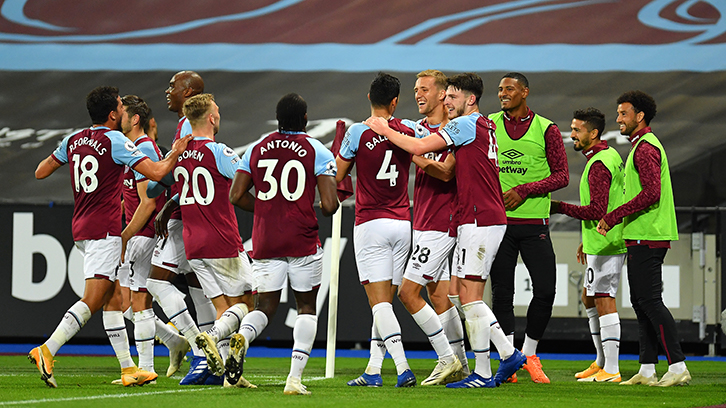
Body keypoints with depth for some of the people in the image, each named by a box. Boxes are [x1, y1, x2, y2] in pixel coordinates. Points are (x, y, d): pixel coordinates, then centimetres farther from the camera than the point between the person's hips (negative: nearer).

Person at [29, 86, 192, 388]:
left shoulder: (73, 141, 9)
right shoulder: (115, 141, -11)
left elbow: (40, 172, 19)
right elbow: (156, 172, -13)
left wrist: (57, 158, 38)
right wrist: (176, 153, 4)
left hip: (81, 227, 8)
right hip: (104, 229, -8)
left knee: (112, 298, 11)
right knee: (92, 300, -12)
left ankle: (128, 369, 12)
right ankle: (47, 352, -22)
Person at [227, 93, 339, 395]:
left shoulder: (256, 150, 6)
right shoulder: (318, 152, -4)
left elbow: (236, 196, 5)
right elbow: (330, 205, -11)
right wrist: (324, 209, 14)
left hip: (265, 242, 3)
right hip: (303, 242, -3)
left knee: (265, 305, 12)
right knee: (306, 306, 11)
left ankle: (242, 337, -23)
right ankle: (295, 378, -2)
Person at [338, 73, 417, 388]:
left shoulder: (359, 132, -8)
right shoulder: (408, 132, 3)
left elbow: (337, 175, 2)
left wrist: (339, 140, 16)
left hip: (370, 223, -4)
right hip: (402, 223, 5)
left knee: (379, 301, -9)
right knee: (385, 301, 10)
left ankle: (403, 367, -23)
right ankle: (373, 370, 11)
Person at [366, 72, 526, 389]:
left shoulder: (467, 124, -11)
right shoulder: (484, 126, 18)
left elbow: (418, 147, -15)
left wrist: (385, 130, -2)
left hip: (479, 220, -10)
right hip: (488, 218, 10)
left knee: (469, 295, -7)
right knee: (466, 294, 12)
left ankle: (482, 373, -6)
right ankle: (509, 354, 11)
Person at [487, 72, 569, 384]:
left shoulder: (546, 129, 1)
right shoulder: (489, 125, 6)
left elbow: (561, 175, -1)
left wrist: (524, 191, -11)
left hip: (534, 222, -1)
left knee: (545, 291, -6)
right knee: (502, 293, -1)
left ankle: (529, 354, 12)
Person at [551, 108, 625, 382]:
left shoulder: (599, 164, -17)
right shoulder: (609, 155, 16)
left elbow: (597, 210, -23)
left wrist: (561, 208, -13)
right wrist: (587, 241, 26)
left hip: (605, 245, -11)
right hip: (601, 243, 11)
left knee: (604, 301, -9)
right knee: (589, 298, 17)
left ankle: (611, 370, -8)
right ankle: (602, 361, 24)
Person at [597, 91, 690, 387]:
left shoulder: (645, 148, -13)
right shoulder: (645, 145, 21)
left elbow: (651, 193, -23)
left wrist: (613, 217, -18)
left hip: (646, 238, -11)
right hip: (641, 237, 11)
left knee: (650, 301, -12)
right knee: (641, 302, 11)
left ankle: (678, 366, -15)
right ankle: (647, 370, 12)